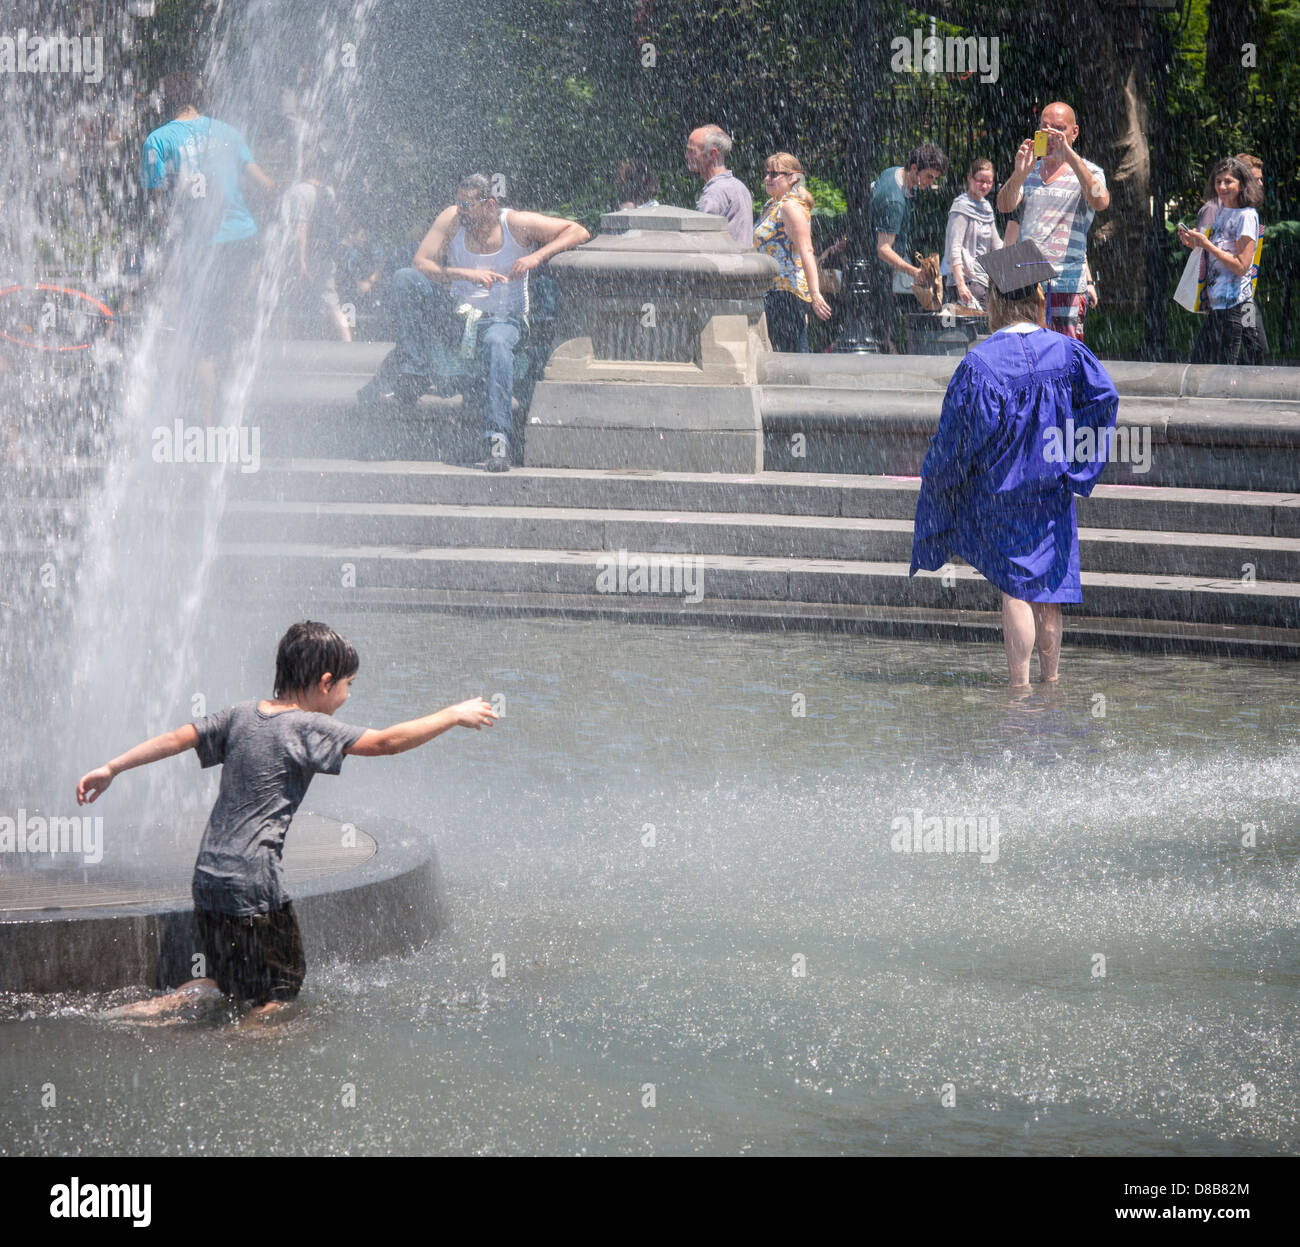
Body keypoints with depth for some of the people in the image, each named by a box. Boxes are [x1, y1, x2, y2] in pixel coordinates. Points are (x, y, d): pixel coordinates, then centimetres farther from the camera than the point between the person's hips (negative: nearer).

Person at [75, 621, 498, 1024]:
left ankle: (155, 1007, 9)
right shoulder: (308, 728, -10)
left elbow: (175, 739, 11)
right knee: (280, 992, 3)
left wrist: (111, 769, 18)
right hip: (254, 884, -8)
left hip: (209, 877, 8)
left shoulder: (241, 715, 10)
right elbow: (386, 742, -15)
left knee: (230, 982, 21)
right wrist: (454, 715, -5)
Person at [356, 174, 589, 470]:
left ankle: (498, 440, -47)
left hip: (504, 319, -4)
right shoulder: (452, 220, 0)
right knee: (405, 279, -17)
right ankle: (414, 373, -22)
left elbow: (579, 232, -5)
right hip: (457, 317, 4)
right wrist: (466, 274, -22)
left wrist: (537, 256, -20)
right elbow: (420, 264, -8)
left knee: (496, 341, -41)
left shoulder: (517, 224, -6)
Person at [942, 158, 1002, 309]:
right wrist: (960, 284, -25)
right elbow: (954, 248, -17)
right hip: (967, 280, -8)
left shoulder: (986, 207, 15)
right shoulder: (962, 207, -9)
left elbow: (996, 244, 23)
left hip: (982, 278, 8)